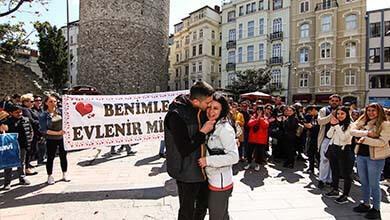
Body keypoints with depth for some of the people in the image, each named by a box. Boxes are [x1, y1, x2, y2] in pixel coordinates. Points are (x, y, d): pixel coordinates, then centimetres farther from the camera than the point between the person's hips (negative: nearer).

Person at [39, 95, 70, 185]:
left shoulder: (60, 111, 0)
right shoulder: (43, 115, -7)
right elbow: (43, 130, -12)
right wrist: (57, 133, -20)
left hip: (63, 138, 3)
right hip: (51, 140, -3)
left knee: (63, 156, 11)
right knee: (50, 157, 6)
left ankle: (64, 174, 26)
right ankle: (50, 176, 23)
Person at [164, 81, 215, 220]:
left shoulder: (199, 110, -2)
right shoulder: (176, 116, -26)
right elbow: (185, 150, -27)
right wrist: (203, 132, -23)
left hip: (201, 168, 8)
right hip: (186, 173, -7)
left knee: (203, 203, 26)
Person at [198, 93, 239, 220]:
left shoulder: (224, 128, -19)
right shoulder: (212, 126, 7)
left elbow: (234, 156, -24)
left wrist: (208, 161, -22)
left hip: (220, 183, -8)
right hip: (213, 180, 8)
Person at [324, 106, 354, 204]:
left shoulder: (350, 125, -10)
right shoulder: (336, 124, 9)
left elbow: (343, 137, -20)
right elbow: (329, 135, 2)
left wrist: (337, 125, -19)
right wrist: (332, 125, -10)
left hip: (344, 151, -7)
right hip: (333, 149, 7)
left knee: (346, 174, 2)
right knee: (334, 171, 18)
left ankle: (345, 196, 11)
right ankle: (335, 191, 32)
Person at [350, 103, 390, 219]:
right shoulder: (362, 122, 8)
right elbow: (352, 131, -6)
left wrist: (365, 139, -19)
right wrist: (366, 133, -18)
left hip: (375, 157, -5)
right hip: (361, 155, 5)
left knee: (374, 184, 4)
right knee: (364, 182, 17)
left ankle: (376, 209, 19)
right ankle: (365, 204, 32)